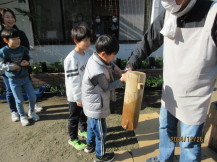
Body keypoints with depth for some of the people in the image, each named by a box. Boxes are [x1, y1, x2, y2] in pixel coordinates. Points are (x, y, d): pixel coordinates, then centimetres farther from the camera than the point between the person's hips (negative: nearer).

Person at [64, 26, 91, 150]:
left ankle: (83, 130, 51)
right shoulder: (71, 58, -24)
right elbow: (73, 81, -22)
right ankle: (73, 139, 34)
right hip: (76, 96, -7)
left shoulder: (87, 55, 0)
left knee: (84, 114, 26)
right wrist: (78, 98, -18)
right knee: (74, 118, 13)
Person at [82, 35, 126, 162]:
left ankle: (90, 145, 53)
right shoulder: (98, 72, -33)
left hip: (92, 104, 10)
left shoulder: (94, 59, -6)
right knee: (101, 131, 12)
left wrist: (113, 67, -4)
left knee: (92, 125, 29)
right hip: (96, 107, -9)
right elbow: (106, 88, -18)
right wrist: (121, 80, -14)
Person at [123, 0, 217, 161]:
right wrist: (131, 65, -5)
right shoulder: (168, 15, -4)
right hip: (169, 92, 6)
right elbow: (148, 42, 3)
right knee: (165, 127, 24)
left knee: (189, 141, 11)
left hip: (194, 98, -5)